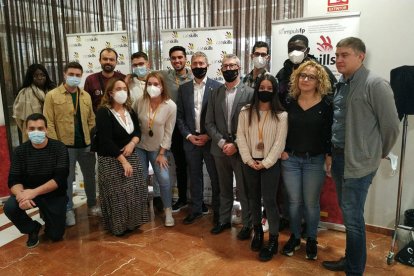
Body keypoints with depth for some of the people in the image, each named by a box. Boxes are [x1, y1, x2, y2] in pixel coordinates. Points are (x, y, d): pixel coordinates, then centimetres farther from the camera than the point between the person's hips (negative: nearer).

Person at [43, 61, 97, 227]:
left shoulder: (86, 96, 10)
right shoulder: (52, 95, -3)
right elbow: (49, 123, -7)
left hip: (86, 145, 4)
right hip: (64, 146, -4)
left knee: (90, 176, 15)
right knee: (67, 179, 7)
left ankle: (92, 206, 32)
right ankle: (68, 210, 22)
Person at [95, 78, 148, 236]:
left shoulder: (130, 110, 7)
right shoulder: (103, 112, -14)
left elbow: (137, 131, 10)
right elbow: (106, 141, -21)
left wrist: (132, 143, -14)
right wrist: (123, 161, -22)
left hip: (131, 157, 6)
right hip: (111, 160, -6)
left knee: (135, 191, 7)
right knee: (117, 195, -1)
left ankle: (132, 222, 26)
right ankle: (118, 226, 19)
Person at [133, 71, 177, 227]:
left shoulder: (171, 106, -15)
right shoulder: (140, 102, -11)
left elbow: (168, 132, -11)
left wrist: (162, 153, -10)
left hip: (158, 148, -1)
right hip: (140, 146, 2)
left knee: (164, 180, -5)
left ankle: (168, 211, 14)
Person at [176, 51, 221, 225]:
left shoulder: (217, 87, -4)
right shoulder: (183, 88, 7)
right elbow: (179, 116, 7)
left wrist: (209, 135, -11)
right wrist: (189, 135, -5)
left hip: (211, 140, -3)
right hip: (190, 140, 3)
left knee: (215, 177, 6)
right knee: (195, 177, 13)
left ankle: (217, 210, 23)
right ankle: (196, 209, 28)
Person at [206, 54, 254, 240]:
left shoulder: (249, 93, -5)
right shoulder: (215, 94, 7)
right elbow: (209, 122, 4)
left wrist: (236, 145, -14)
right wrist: (221, 142, -10)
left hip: (241, 150, -4)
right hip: (220, 149, 4)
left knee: (244, 190, 6)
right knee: (224, 189, 17)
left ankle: (247, 224, 23)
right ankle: (224, 220, 34)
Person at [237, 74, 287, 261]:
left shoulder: (281, 115, -6)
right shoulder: (246, 112, 1)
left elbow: (279, 142, -9)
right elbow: (241, 137, -1)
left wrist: (265, 163, -13)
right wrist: (249, 160, -9)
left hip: (270, 163, -3)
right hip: (249, 162, 3)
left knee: (269, 200, -1)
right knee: (253, 198, 14)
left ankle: (273, 240, 13)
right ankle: (257, 231, 33)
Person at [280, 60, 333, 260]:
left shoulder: (326, 104, -5)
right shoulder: (290, 102, 3)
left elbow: (330, 132, -3)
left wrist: (329, 157, -6)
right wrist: (282, 151, 0)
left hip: (315, 160, -2)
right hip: (290, 159, 2)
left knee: (311, 202, 7)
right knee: (294, 201, 10)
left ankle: (311, 240, 27)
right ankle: (294, 237, 28)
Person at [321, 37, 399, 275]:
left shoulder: (375, 84, -13)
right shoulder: (341, 84, 9)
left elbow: (391, 125, -10)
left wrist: (378, 154, 3)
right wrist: (333, 152, 13)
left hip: (359, 161, -7)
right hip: (339, 157, 7)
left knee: (353, 216, 0)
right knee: (347, 212, 17)